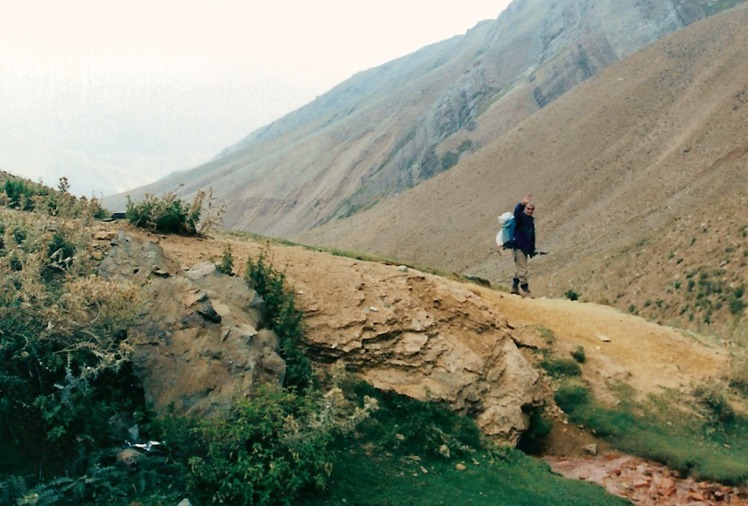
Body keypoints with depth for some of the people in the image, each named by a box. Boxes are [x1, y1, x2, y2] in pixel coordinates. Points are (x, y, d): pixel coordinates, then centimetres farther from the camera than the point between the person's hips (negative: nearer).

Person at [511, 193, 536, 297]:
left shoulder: (531, 220, 16)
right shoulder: (521, 217, -7)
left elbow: (532, 237, 21)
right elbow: (517, 212, -33)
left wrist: (532, 250, 19)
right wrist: (522, 204, -51)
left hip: (526, 248, 8)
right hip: (519, 246, -8)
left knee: (519, 269, 15)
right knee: (522, 270, -9)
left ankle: (514, 288, 24)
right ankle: (525, 290, -8)